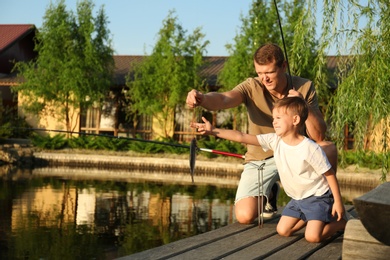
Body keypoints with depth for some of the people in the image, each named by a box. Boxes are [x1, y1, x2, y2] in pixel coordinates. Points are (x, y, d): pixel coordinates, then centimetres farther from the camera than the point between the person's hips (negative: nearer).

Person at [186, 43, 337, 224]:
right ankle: (269, 193, 18)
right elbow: (223, 99, -35)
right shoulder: (252, 87, -12)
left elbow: (318, 136, -11)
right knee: (244, 215, -20)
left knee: (328, 149, -30)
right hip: (260, 159, -1)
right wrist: (202, 99, -57)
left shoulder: (304, 87, -8)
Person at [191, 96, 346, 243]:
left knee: (312, 237, -19)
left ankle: (341, 223, 9)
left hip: (317, 197, -6)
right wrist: (213, 131, -18)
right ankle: (309, 218, 24)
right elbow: (242, 137, -12)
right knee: (282, 231, 2)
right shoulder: (274, 141, -8)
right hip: (297, 199, 6)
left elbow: (330, 174, -16)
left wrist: (338, 201, -15)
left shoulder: (310, 149, -24)